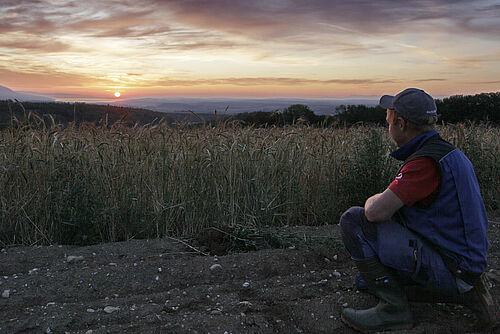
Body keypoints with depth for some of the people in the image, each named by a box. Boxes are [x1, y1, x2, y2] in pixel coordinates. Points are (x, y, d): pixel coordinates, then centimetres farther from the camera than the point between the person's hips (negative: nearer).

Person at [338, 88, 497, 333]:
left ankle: (393, 308, -8)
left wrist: (373, 201, -5)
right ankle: (466, 291, 16)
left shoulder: (426, 162, -23)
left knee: (353, 221, -15)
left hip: (445, 269, -10)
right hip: (466, 264, 10)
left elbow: (376, 212, -28)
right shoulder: (450, 152, 10)